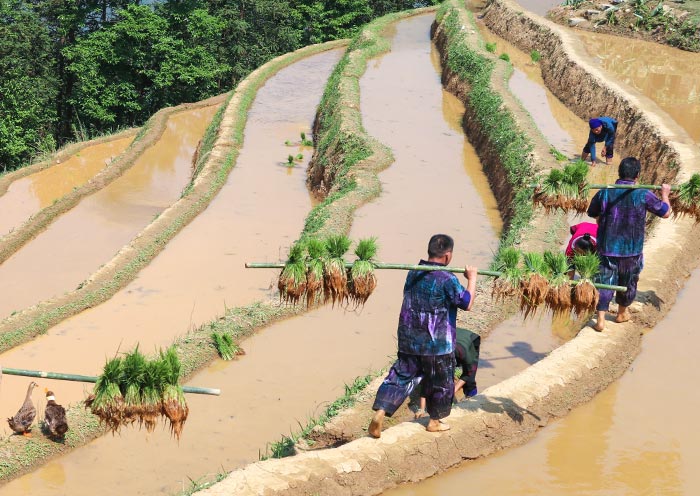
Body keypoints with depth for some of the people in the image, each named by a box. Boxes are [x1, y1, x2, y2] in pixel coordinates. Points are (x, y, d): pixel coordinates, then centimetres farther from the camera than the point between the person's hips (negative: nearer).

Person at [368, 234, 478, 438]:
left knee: (400, 376, 8)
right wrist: (472, 279, 4)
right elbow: (467, 303, -10)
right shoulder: (447, 279, -18)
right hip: (437, 344, -5)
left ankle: (379, 413, -8)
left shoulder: (413, 273, 3)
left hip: (408, 341, 5)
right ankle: (435, 421, 29)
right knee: (441, 382, 15)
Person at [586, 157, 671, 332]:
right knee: (628, 282, 19)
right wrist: (665, 194, 18)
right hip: (632, 251, 0)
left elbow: (592, 213, 10)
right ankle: (622, 312, 37)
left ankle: (601, 319, -3)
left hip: (607, 248, 0)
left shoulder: (604, 193, -8)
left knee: (605, 282, 6)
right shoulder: (643, 195, -13)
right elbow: (666, 212, 1)